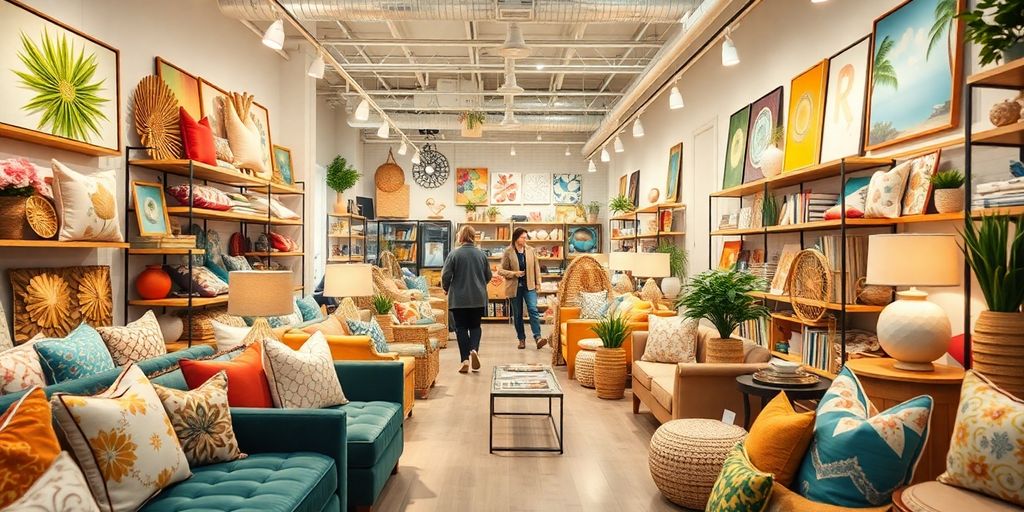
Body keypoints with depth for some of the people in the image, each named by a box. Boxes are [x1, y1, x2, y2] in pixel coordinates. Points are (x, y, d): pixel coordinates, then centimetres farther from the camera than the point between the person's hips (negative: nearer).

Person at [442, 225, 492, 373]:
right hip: (478, 298, 3)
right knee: (475, 326, 15)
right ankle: (474, 350, -8)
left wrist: (446, 289, 11)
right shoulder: (481, 254, 1)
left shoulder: (454, 254, -9)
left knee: (461, 328, 7)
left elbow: (445, 276, -9)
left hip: (459, 298, -2)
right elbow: (488, 276, 9)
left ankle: (465, 360, 2)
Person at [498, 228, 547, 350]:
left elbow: (536, 267, 9)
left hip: (529, 286, 1)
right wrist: (514, 273, -16)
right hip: (515, 287, -1)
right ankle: (521, 339, 19)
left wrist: (538, 282, 6)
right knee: (517, 314, 8)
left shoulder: (531, 250, 2)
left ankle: (537, 337, -17)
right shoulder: (508, 252, -5)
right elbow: (501, 271, -2)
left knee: (533, 310, -13)